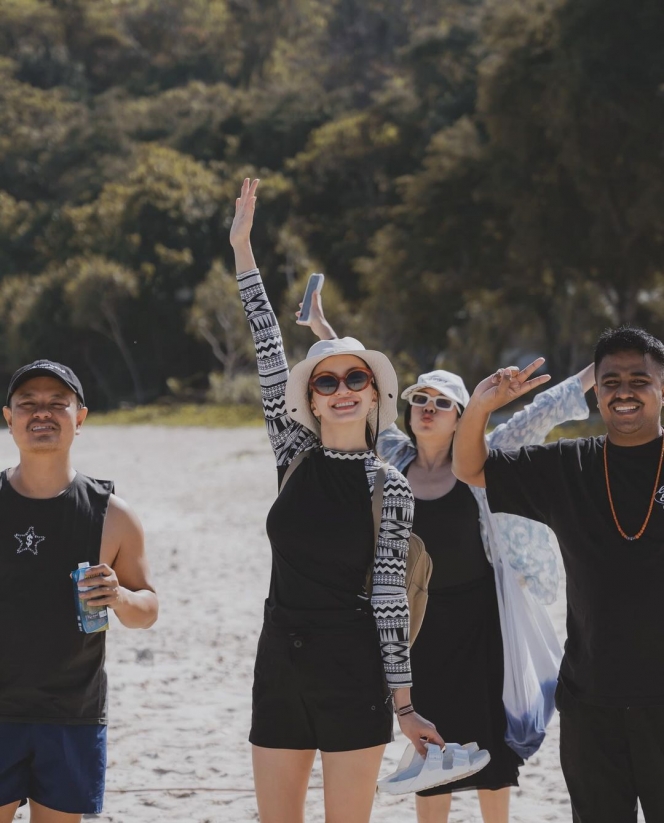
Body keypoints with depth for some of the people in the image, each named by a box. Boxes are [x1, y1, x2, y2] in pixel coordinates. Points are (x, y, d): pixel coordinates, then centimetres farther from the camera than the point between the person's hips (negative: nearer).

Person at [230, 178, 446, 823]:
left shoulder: (390, 488, -3)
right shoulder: (294, 456, 5)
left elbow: (390, 594, -2)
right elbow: (269, 353, 2)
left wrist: (402, 702, -3)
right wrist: (242, 249, 0)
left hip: (352, 671, -4)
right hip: (280, 663, 4)